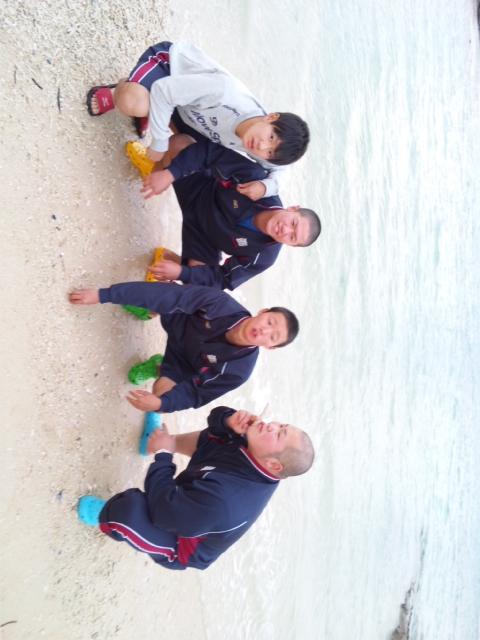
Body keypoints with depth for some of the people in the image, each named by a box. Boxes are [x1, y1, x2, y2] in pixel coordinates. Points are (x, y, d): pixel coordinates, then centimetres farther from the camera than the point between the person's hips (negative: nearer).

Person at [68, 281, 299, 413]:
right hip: (176, 320, 1)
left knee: (163, 392, -18)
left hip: (182, 361, -1)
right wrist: (104, 295, -41)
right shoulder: (222, 304, -39)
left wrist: (161, 403, -40)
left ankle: (158, 366, 18)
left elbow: (196, 394, -23)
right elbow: (170, 295, -39)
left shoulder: (238, 370, -37)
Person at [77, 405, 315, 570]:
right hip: (190, 516, 7)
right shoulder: (259, 467, -22)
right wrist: (230, 422, -31)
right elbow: (215, 425, -7)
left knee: (130, 507, -32)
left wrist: (163, 455, -24)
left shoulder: (223, 499, -46)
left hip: (180, 548, -7)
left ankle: (104, 517, 3)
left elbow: (164, 510, -36)